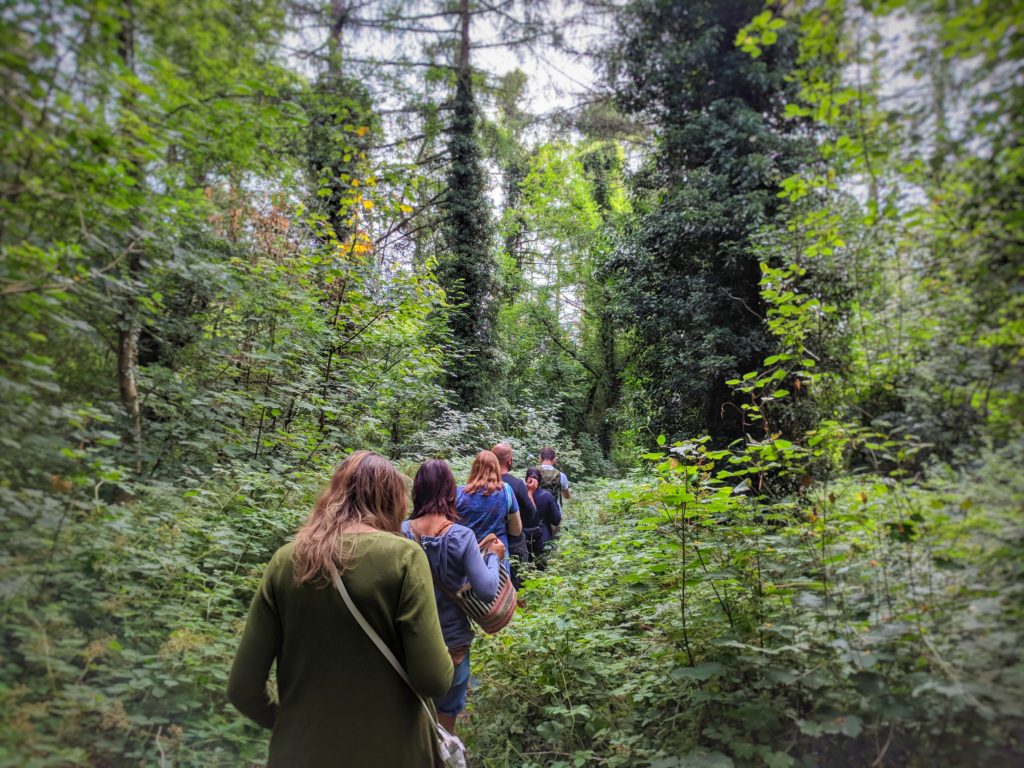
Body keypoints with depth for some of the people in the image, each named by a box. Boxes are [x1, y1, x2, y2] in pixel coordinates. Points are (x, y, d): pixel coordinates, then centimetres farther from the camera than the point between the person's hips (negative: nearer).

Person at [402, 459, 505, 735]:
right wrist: (493, 557, -6)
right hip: (451, 640, -2)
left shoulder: (401, 532, -15)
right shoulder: (461, 536, -20)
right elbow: (487, 591, -22)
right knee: (445, 712, 20)